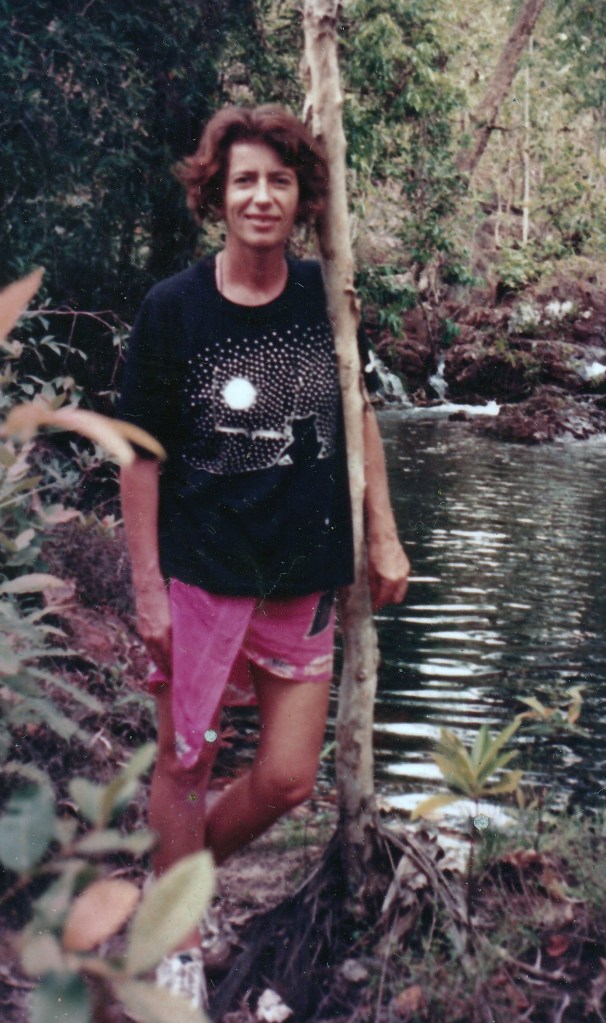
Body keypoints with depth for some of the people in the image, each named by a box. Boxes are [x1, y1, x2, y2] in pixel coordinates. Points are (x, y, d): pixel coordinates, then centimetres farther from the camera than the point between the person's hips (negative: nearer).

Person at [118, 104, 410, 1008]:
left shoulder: (324, 295, 1)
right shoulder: (174, 307, -8)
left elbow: (357, 413, 13)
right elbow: (141, 455, -5)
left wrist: (384, 537, 8)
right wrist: (146, 589, -6)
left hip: (305, 578, 3)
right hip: (201, 571, -3)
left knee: (288, 779, 6)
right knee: (185, 764, 8)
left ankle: (184, 877, 36)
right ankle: (178, 950, 30)